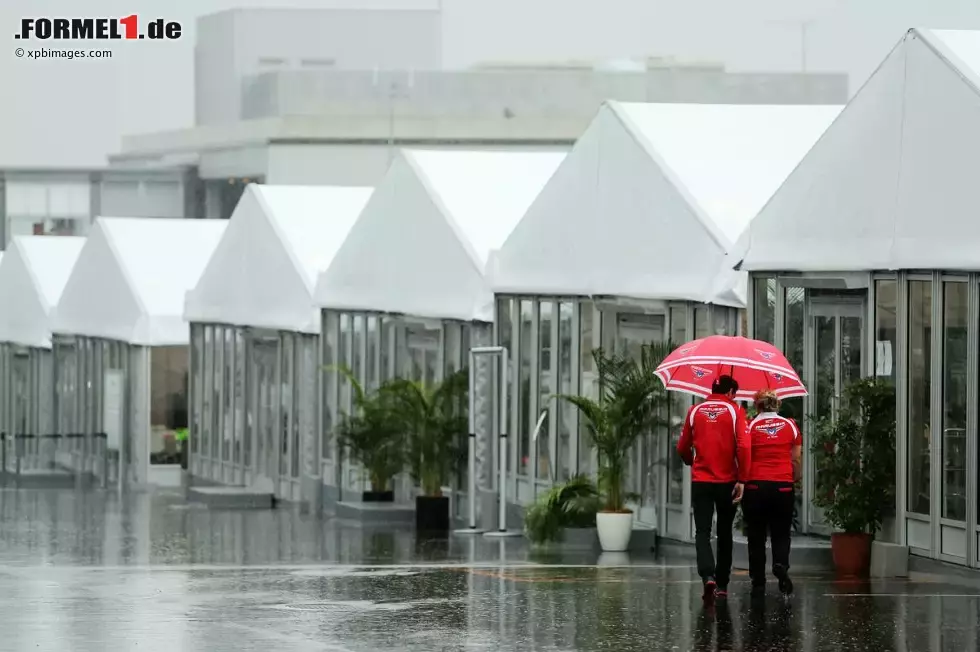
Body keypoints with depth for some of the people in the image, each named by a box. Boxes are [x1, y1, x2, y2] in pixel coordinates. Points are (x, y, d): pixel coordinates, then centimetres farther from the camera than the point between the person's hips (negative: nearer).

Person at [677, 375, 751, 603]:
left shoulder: (695, 411, 4)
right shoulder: (735, 411, -3)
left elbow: (683, 448, 10)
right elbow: (743, 447, -13)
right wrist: (742, 479, -10)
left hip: (700, 481, 0)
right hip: (727, 481, 0)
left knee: (702, 532, -1)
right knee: (724, 533, 13)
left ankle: (708, 576, -24)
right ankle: (722, 584, 18)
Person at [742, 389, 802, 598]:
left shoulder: (750, 426, -1)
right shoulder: (790, 425, 5)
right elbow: (796, 458, 6)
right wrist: (795, 479, 19)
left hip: (756, 485, -1)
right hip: (783, 485, 1)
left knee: (756, 536, 7)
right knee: (781, 533, 10)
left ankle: (758, 583, 6)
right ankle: (781, 564, -20)